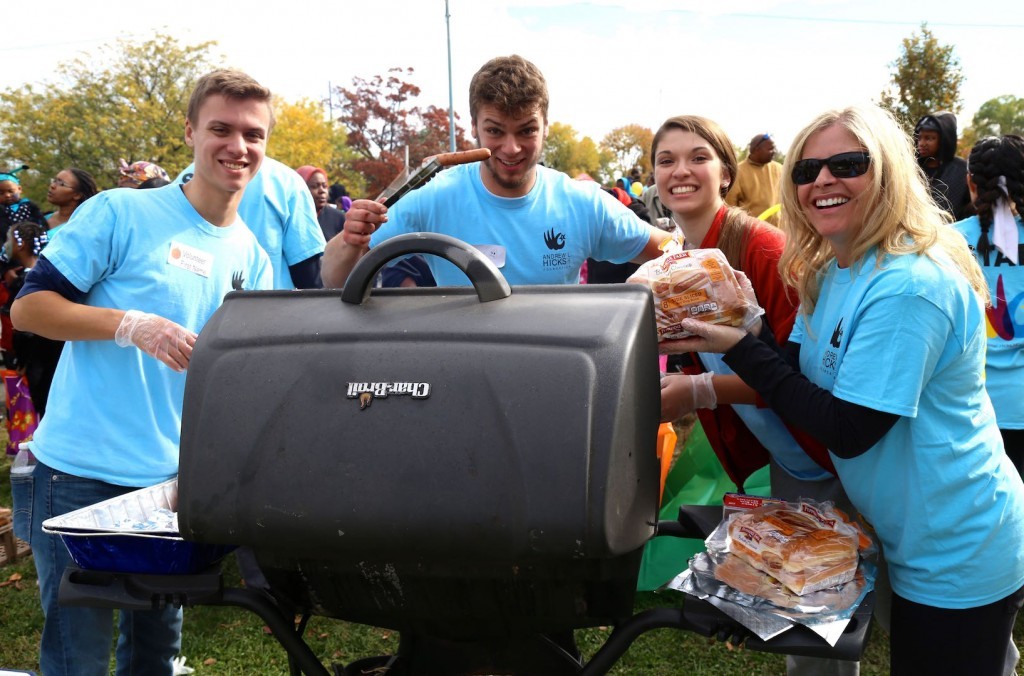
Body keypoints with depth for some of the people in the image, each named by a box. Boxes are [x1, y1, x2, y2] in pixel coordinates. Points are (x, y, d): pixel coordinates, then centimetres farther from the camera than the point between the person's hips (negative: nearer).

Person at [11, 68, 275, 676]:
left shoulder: (253, 260, 9)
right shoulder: (122, 212, -7)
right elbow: (29, 306, -8)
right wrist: (130, 324, -23)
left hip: (176, 482, 5)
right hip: (81, 474, -5)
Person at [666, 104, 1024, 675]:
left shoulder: (909, 284, -25)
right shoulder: (831, 271, 4)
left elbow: (848, 430, -25)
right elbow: (801, 379, 3)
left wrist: (740, 348, -23)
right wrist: (747, 325, -12)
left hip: (960, 558, -8)